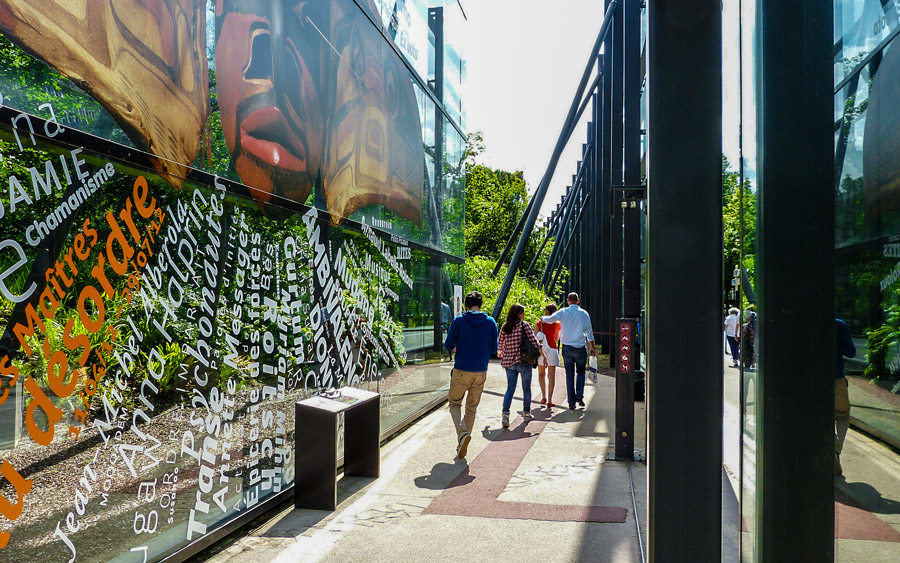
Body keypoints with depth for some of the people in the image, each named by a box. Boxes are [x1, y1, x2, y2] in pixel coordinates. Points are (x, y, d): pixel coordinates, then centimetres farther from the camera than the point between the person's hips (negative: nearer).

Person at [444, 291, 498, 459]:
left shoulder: (459, 321, -8)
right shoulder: (490, 322, -1)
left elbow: (448, 345, -5)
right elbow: (494, 349, 4)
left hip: (461, 371, -3)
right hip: (481, 372, 3)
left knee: (455, 404, 12)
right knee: (471, 408, 14)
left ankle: (462, 433, -14)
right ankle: (462, 446, 16)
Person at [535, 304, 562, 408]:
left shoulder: (539, 323, 0)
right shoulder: (558, 324, 3)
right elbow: (557, 338, 14)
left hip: (541, 350, 0)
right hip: (552, 350, 0)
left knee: (541, 374, 18)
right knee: (551, 376, 3)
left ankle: (544, 396, 8)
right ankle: (549, 401, 0)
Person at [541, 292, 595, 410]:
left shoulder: (563, 312, -1)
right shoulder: (584, 313, 0)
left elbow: (550, 319, -2)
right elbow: (589, 331, 4)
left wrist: (542, 318, 21)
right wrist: (592, 347, 11)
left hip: (567, 348, 1)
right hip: (580, 348, 0)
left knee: (569, 375, 7)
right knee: (580, 372, 15)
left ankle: (571, 402, 7)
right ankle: (579, 396, -1)